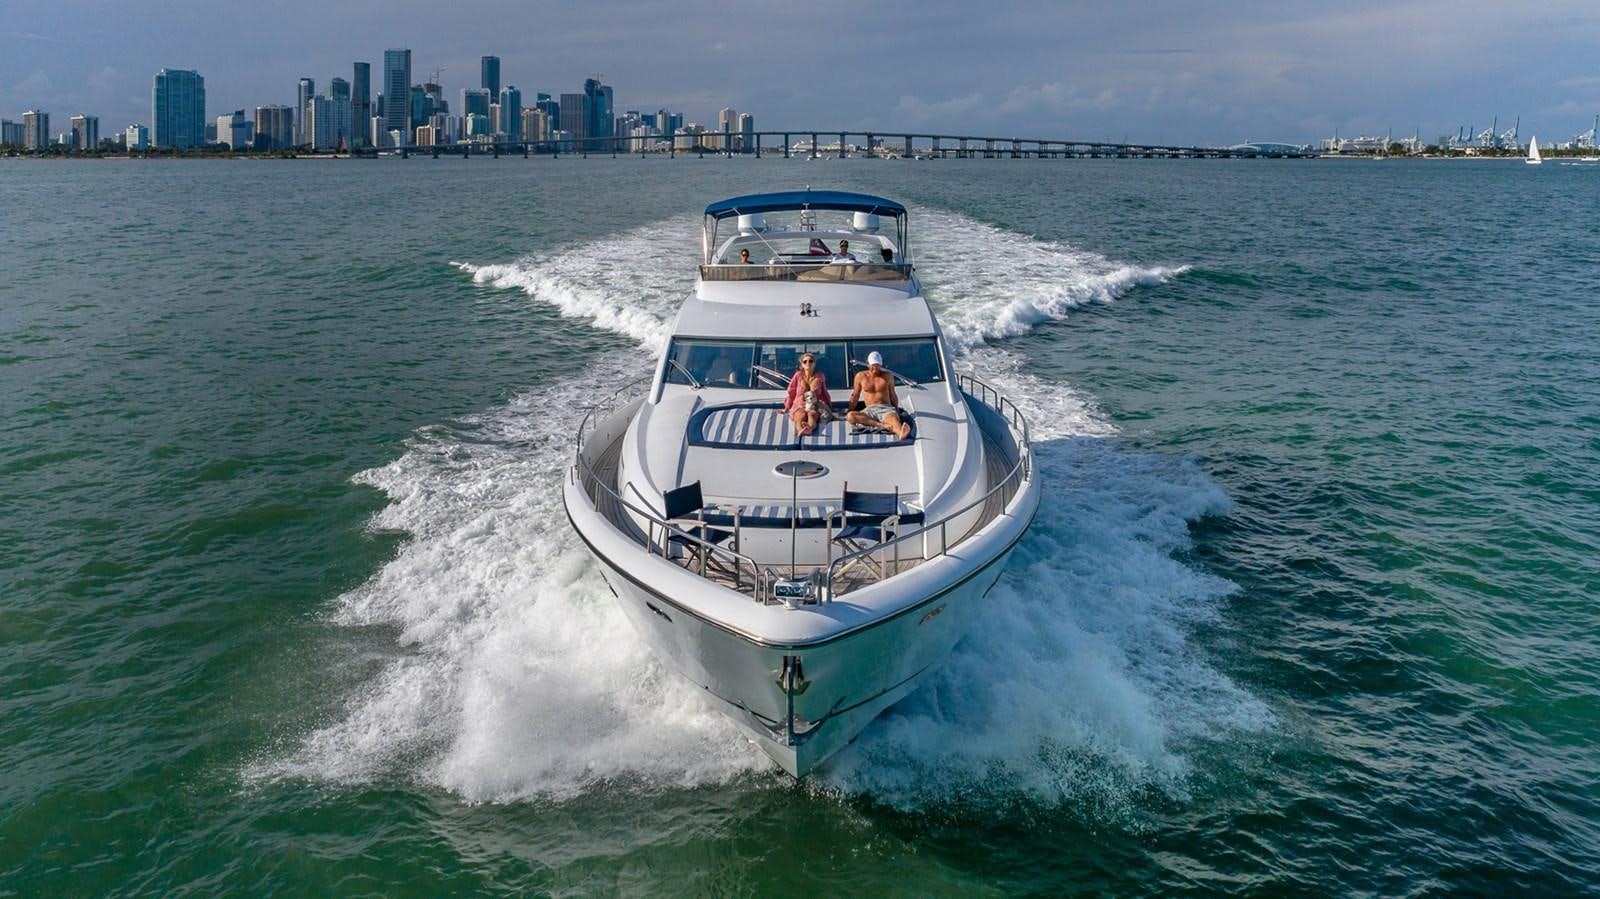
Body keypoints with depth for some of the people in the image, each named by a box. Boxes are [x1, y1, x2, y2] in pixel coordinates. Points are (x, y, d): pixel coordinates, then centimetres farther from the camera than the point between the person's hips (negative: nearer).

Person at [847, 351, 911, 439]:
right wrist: (849, 411, 14)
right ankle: (881, 425, -44)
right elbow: (855, 396, 20)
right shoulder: (860, 376, 11)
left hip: (886, 409, -1)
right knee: (850, 416, -32)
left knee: (894, 418, -40)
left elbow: (893, 396, 19)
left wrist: (897, 411, 8)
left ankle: (901, 433, -77)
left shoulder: (888, 376, 12)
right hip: (869, 410, 1)